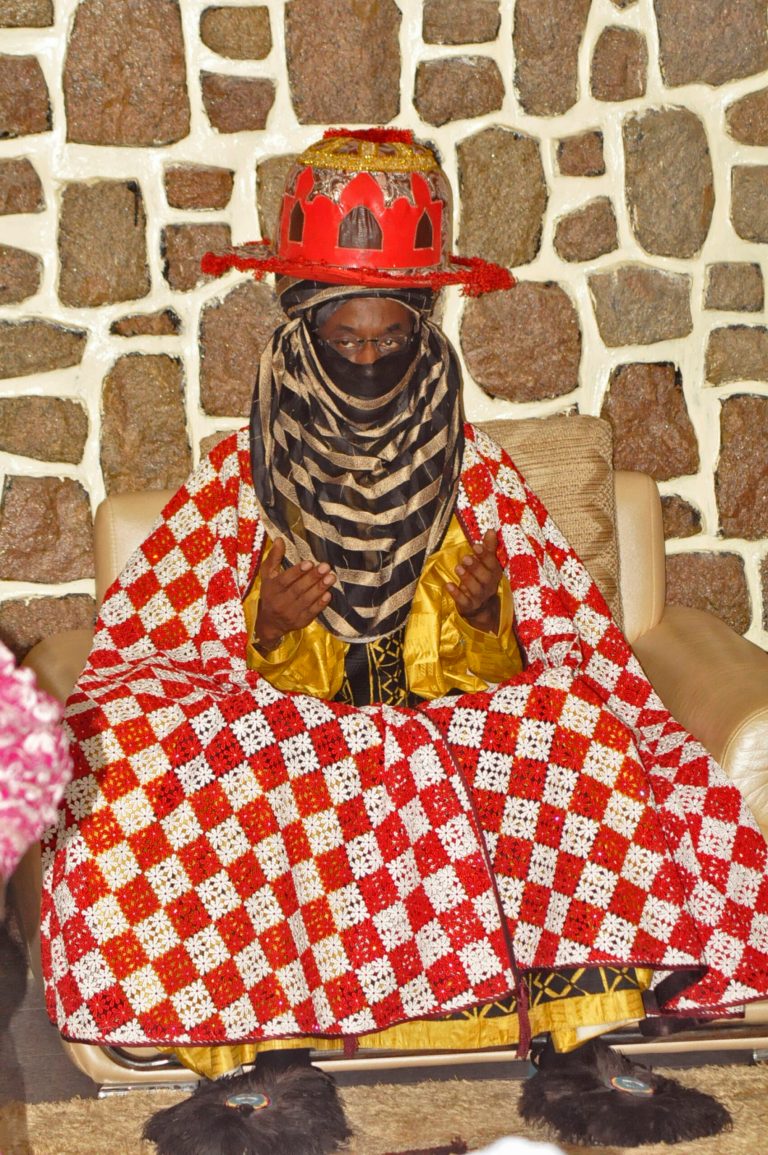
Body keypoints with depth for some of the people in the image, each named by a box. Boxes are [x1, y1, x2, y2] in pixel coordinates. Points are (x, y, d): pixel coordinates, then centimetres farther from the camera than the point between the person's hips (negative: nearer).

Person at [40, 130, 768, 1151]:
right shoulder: (240, 478, 5)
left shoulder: (474, 472, 8)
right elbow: (175, 658, 3)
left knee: (577, 726, -28)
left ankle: (577, 1056, -31)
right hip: (281, 743, -1)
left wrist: (485, 623, -14)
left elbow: (540, 661, 8)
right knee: (150, 749, -31)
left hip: (452, 731, 1)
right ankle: (264, 1060, -35)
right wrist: (266, 636, -17)